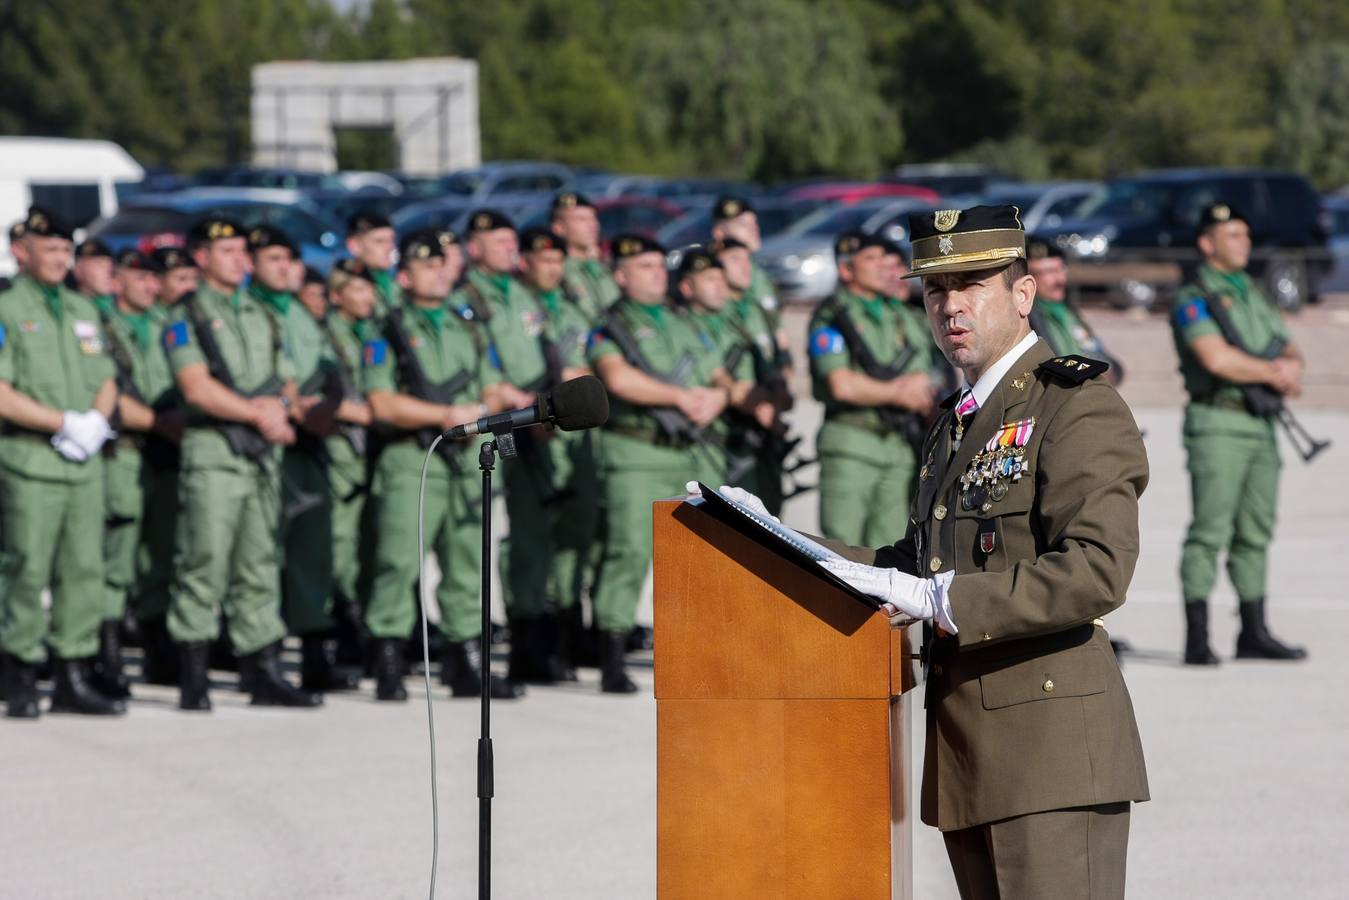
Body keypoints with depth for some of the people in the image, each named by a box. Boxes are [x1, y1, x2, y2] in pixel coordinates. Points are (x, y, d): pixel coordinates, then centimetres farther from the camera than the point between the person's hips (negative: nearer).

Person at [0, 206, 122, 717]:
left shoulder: (83, 310, 18)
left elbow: (106, 383, 19)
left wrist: (96, 422, -3)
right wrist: (67, 423, -13)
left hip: (84, 463, 6)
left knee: (84, 573, 4)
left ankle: (73, 679, 9)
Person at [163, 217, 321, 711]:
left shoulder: (262, 317, 20)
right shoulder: (187, 317, 1)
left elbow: (288, 385, 18)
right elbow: (197, 388, -11)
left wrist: (278, 404, -5)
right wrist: (257, 413, -9)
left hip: (262, 454, 6)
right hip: (212, 452, -6)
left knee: (260, 568, 7)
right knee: (205, 564, -8)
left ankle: (263, 673, 9)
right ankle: (193, 682, -7)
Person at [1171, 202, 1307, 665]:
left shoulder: (1254, 295, 18)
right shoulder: (1194, 300, -7)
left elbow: (1290, 352, 16)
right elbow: (1217, 358, -20)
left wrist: (1290, 367, -8)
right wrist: (1272, 373, -8)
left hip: (1261, 427, 8)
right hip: (1219, 424, -8)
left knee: (1256, 534, 10)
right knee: (1210, 531, -10)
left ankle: (1254, 634, 15)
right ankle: (1198, 640, -11)